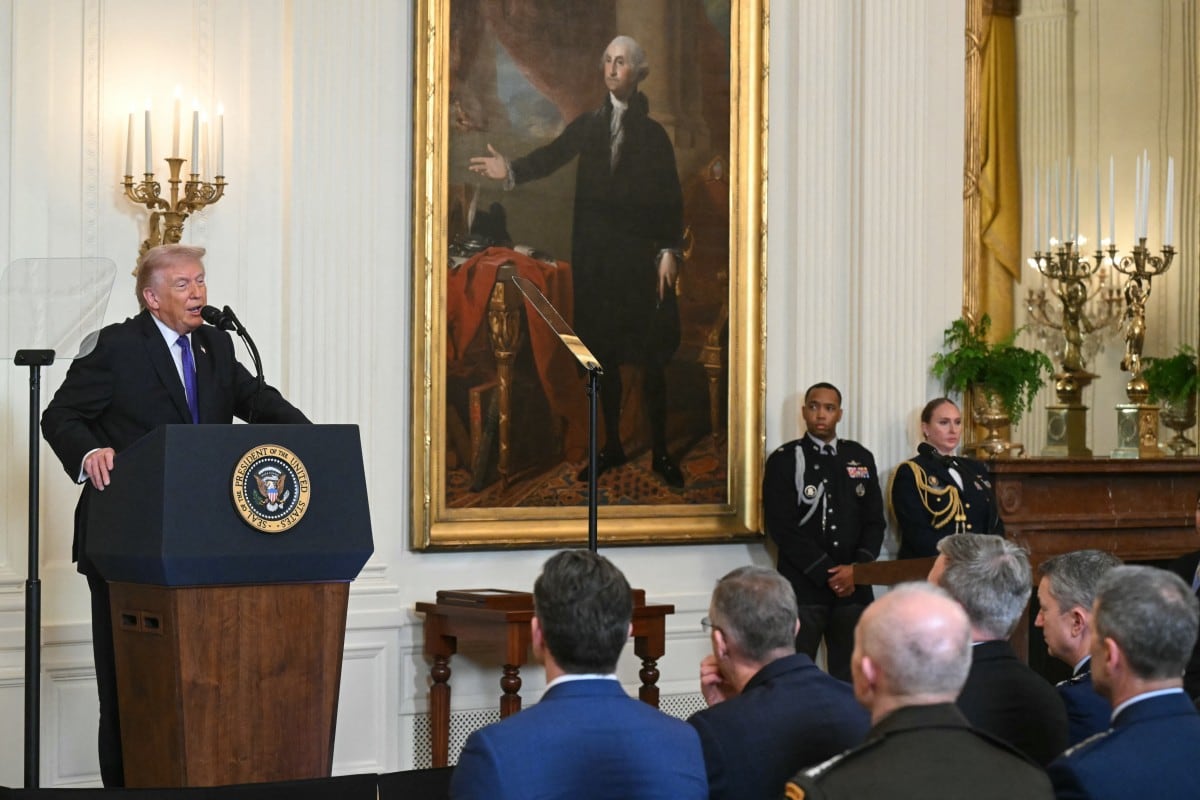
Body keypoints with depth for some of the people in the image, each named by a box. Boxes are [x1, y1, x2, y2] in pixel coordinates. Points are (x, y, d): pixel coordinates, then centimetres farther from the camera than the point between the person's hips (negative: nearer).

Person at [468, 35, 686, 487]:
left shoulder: (653, 134, 2)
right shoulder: (587, 125, 8)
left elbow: (672, 198, -2)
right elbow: (551, 157, -5)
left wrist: (669, 251, -11)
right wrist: (512, 171, -22)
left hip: (641, 256, -3)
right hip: (595, 255, 3)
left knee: (651, 358, -1)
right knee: (605, 353, 9)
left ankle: (660, 452, 8)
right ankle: (612, 446, 19)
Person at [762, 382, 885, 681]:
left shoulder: (861, 458, 13)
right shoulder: (784, 460, 1)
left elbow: (874, 520, 10)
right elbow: (781, 527, -7)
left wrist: (856, 569, -7)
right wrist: (827, 575, -11)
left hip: (853, 588, 3)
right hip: (802, 589, -3)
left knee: (850, 680, 4)